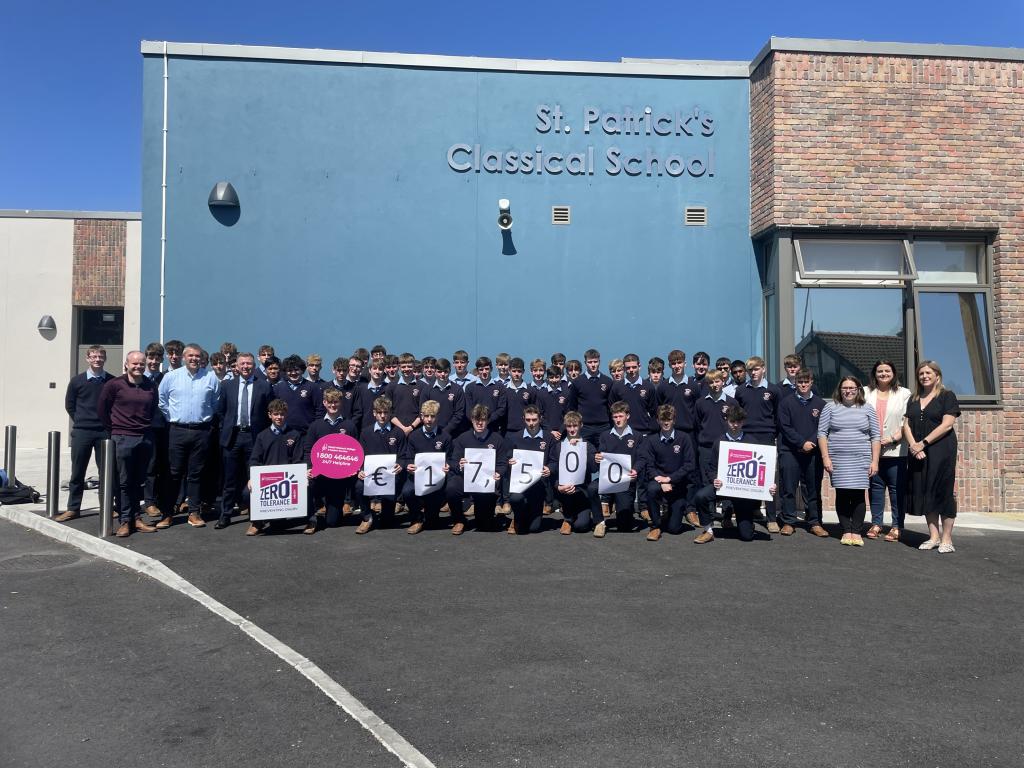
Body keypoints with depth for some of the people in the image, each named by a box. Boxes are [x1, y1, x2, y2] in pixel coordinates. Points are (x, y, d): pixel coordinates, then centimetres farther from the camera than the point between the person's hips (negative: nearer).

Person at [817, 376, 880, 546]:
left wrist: (875, 461, 1)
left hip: (861, 460, 0)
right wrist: (825, 457, -5)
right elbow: (822, 433, 4)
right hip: (837, 459, 0)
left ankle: (856, 532, 5)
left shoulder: (867, 409, 9)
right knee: (842, 495, 0)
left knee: (858, 495, -3)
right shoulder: (831, 407, 6)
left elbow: (875, 436, 8)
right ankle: (846, 531, 7)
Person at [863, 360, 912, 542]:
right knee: (875, 486, 7)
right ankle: (876, 523, 16)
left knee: (897, 488, 0)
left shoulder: (903, 394, 6)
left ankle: (896, 527, 6)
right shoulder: (866, 392, 11)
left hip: (895, 450, -2)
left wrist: (894, 438, -11)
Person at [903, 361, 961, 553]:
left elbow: (947, 424, -9)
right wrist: (913, 445, -8)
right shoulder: (913, 400, 16)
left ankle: (946, 539, -1)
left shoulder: (947, 396, 1)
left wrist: (923, 443, -14)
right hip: (917, 452, 5)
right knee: (924, 492, 4)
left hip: (941, 451, -5)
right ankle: (934, 536, 11)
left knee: (943, 491, -6)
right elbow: (906, 425, 9)